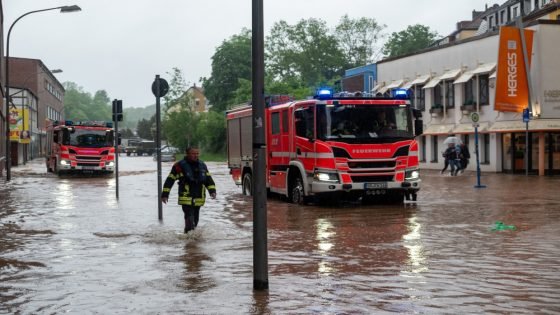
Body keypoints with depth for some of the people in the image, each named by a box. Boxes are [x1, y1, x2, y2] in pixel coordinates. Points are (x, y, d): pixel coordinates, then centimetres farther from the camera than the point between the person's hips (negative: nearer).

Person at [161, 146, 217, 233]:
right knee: (190, 220, -16)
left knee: (195, 220, 15)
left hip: (198, 199, 6)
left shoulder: (202, 165, 10)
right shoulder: (179, 166, -7)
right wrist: (165, 194, -7)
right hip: (186, 199, -6)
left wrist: (212, 190, 2)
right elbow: (170, 180, -4)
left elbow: (208, 179, 17)